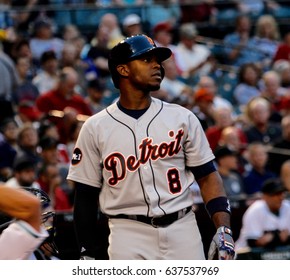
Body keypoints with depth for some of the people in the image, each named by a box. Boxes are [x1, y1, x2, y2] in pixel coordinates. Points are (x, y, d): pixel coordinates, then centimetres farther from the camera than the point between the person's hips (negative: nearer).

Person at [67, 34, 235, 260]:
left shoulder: (182, 118, 7)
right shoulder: (95, 128, 2)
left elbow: (207, 176, 7)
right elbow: (86, 196, 5)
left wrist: (223, 229, -6)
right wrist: (87, 255, 2)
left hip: (182, 230, 2)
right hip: (129, 235, -2)